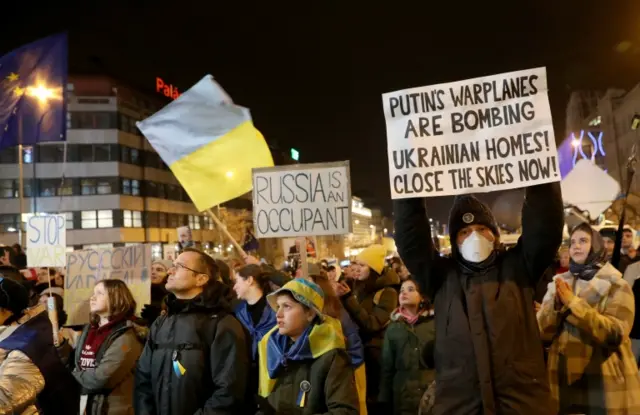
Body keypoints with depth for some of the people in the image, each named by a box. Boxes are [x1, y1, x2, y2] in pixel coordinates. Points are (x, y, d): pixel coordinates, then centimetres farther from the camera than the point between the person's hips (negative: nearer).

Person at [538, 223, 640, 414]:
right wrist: (557, 305, -18)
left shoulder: (617, 286, -3)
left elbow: (615, 334, -17)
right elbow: (543, 329, 0)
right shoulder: (559, 283, 6)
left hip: (605, 381, -3)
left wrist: (573, 303, -21)